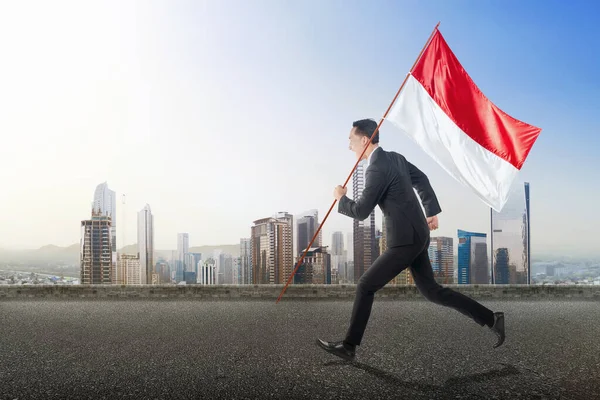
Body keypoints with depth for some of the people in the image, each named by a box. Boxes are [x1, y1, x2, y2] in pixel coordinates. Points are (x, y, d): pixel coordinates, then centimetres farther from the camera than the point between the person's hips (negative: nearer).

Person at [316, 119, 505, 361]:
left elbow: (361, 212, -18)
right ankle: (491, 319, 20)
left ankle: (349, 346, 7)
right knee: (431, 290, 16)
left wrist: (341, 199, 2)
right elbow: (422, 180, 21)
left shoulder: (377, 169, -19)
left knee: (365, 286, -2)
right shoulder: (395, 158, 10)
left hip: (406, 240, -10)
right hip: (415, 235, 10)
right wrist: (432, 211, 26)